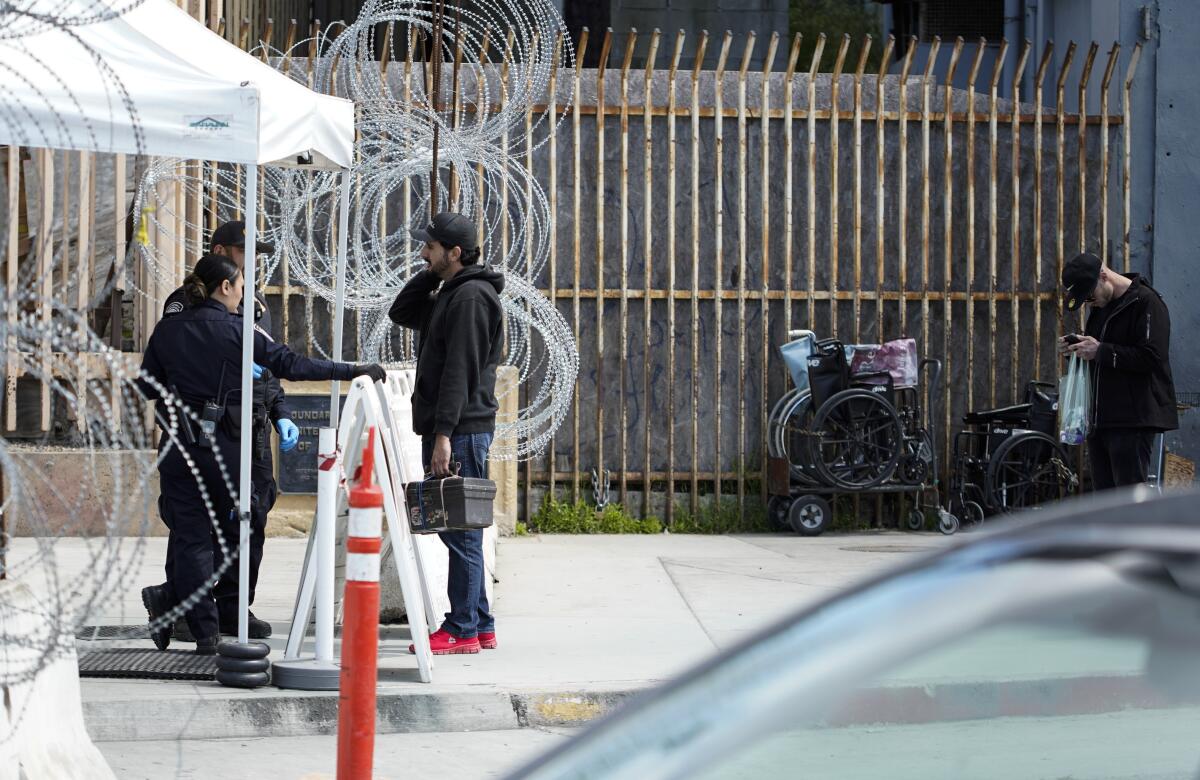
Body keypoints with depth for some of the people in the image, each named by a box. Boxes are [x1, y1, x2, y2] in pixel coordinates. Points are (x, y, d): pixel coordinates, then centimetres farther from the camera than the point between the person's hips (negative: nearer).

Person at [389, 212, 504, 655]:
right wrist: (432, 274, 13)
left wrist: (444, 433, -23)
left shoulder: (472, 297, -14)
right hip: (444, 430, 10)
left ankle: (462, 631, -5)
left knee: (461, 531, -7)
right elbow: (401, 313, 26)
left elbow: (459, 371, -19)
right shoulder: (449, 294, 18)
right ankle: (480, 626, 16)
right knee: (457, 530, 12)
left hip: (462, 431, -10)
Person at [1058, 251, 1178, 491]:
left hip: (1133, 421, -9)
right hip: (1100, 421, 9)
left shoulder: (1146, 302, -9)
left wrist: (1100, 351, -17)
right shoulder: (1100, 306, 19)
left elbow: (1152, 357, -19)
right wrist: (1077, 348, 8)